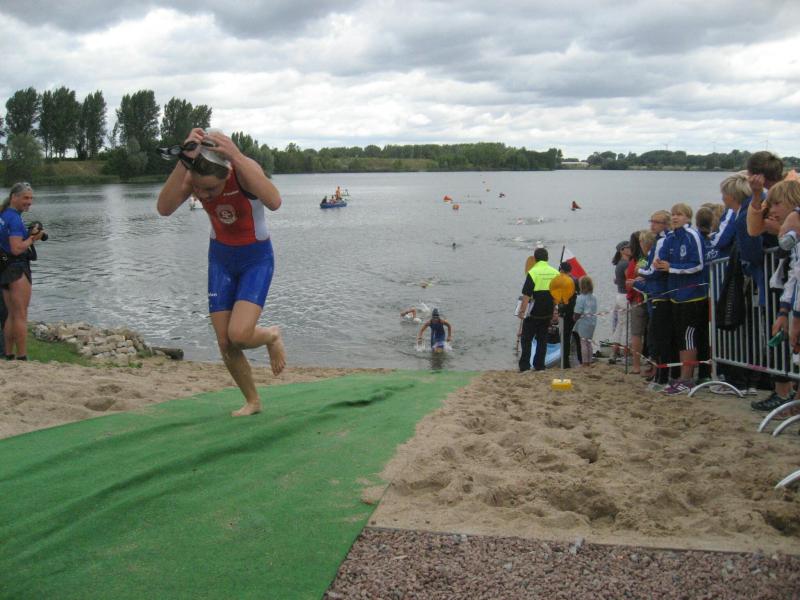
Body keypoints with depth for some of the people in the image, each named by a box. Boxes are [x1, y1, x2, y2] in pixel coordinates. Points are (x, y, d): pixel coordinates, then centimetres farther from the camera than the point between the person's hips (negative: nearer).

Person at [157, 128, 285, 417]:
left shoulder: (244, 168, -29)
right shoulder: (192, 175, -18)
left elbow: (274, 202, -49)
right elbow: (164, 208, -36)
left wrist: (238, 157, -55)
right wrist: (184, 161, -46)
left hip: (257, 258, -4)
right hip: (220, 258, 4)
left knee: (239, 335, -22)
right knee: (225, 343, 3)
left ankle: (271, 336, 14)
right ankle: (252, 401, 26)